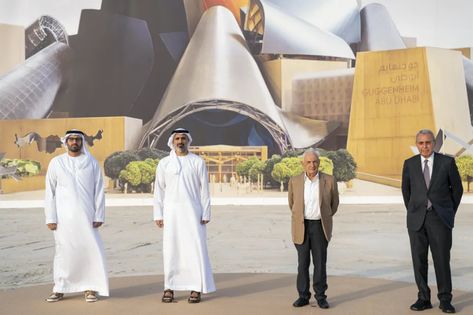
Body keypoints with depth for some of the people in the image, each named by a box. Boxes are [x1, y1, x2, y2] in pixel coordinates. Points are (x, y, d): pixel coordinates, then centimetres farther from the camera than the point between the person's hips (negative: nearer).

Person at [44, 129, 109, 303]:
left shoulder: (92, 163, 3)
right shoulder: (56, 162, 3)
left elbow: (99, 191, 3)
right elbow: (50, 192, 3)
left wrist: (99, 216, -4)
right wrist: (50, 218, -3)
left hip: (86, 215, 0)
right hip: (63, 216, 0)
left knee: (91, 250, -3)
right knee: (64, 251, 5)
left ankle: (90, 288, 7)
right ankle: (59, 289, 16)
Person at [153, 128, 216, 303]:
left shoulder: (198, 162, 1)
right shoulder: (164, 163, 5)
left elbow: (204, 190, 1)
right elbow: (159, 190, 6)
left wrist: (206, 214, -5)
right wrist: (158, 215, 0)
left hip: (193, 212, -1)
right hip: (171, 212, 1)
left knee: (195, 249, -4)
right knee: (171, 249, 2)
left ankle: (196, 289, 2)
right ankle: (169, 288, 10)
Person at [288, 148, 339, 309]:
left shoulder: (329, 180, -5)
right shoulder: (295, 181, -2)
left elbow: (334, 202, 12)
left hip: (320, 227, -1)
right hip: (301, 227, 1)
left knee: (320, 263, 2)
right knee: (303, 263, 5)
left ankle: (320, 296, 14)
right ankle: (303, 296, 15)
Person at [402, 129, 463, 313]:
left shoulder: (447, 162, -2)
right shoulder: (409, 164, 4)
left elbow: (457, 188, 8)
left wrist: (450, 213, 10)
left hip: (440, 218, -2)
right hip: (417, 219, 2)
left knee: (442, 259, 0)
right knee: (419, 259, 3)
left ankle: (445, 300, 12)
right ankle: (424, 298, 14)